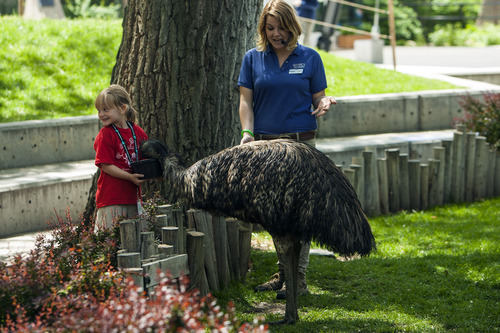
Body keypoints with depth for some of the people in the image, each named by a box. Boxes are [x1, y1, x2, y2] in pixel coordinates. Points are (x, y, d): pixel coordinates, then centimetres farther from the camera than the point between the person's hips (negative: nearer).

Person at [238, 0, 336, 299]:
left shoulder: (310, 58, 6)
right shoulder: (253, 59, 9)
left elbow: (318, 98, 9)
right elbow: (246, 101, 5)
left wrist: (325, 103, -14)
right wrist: (247, 133, -11)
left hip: (301, 143, -2)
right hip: (265, 144, 2)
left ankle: (298, 279, -4)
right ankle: (283, 271, 19)